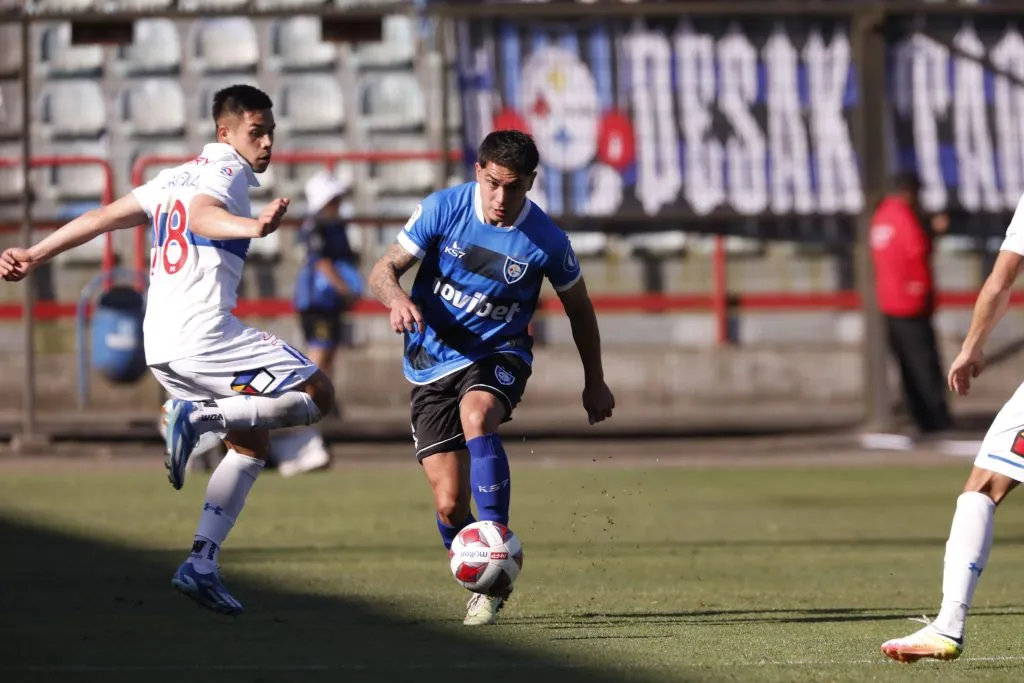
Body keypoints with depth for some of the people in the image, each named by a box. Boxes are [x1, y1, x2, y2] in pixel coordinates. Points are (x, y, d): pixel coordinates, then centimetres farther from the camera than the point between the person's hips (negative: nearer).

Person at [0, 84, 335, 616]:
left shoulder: (176, 176, 22)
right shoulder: (226, 172, -4)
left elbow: (101, 218, 25)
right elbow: (201, 215, -27)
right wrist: (253, 228, -47)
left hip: (162, 346, 9)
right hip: (205, 333, -9)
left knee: (250, 443, 16)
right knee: (318, 394, -4)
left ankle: (202, 564, 4)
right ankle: (199, 416, -18)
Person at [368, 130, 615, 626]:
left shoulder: (545, 240, -10)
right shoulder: (443, 209, -10)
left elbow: (578, 308, 7)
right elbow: (383, 270, -7)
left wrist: (595, 382, 15)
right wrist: (397, 299, -31)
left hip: (498, 356, -1)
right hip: (433, 362, 1)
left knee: (475, 414, -38)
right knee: (450, 505, -5)